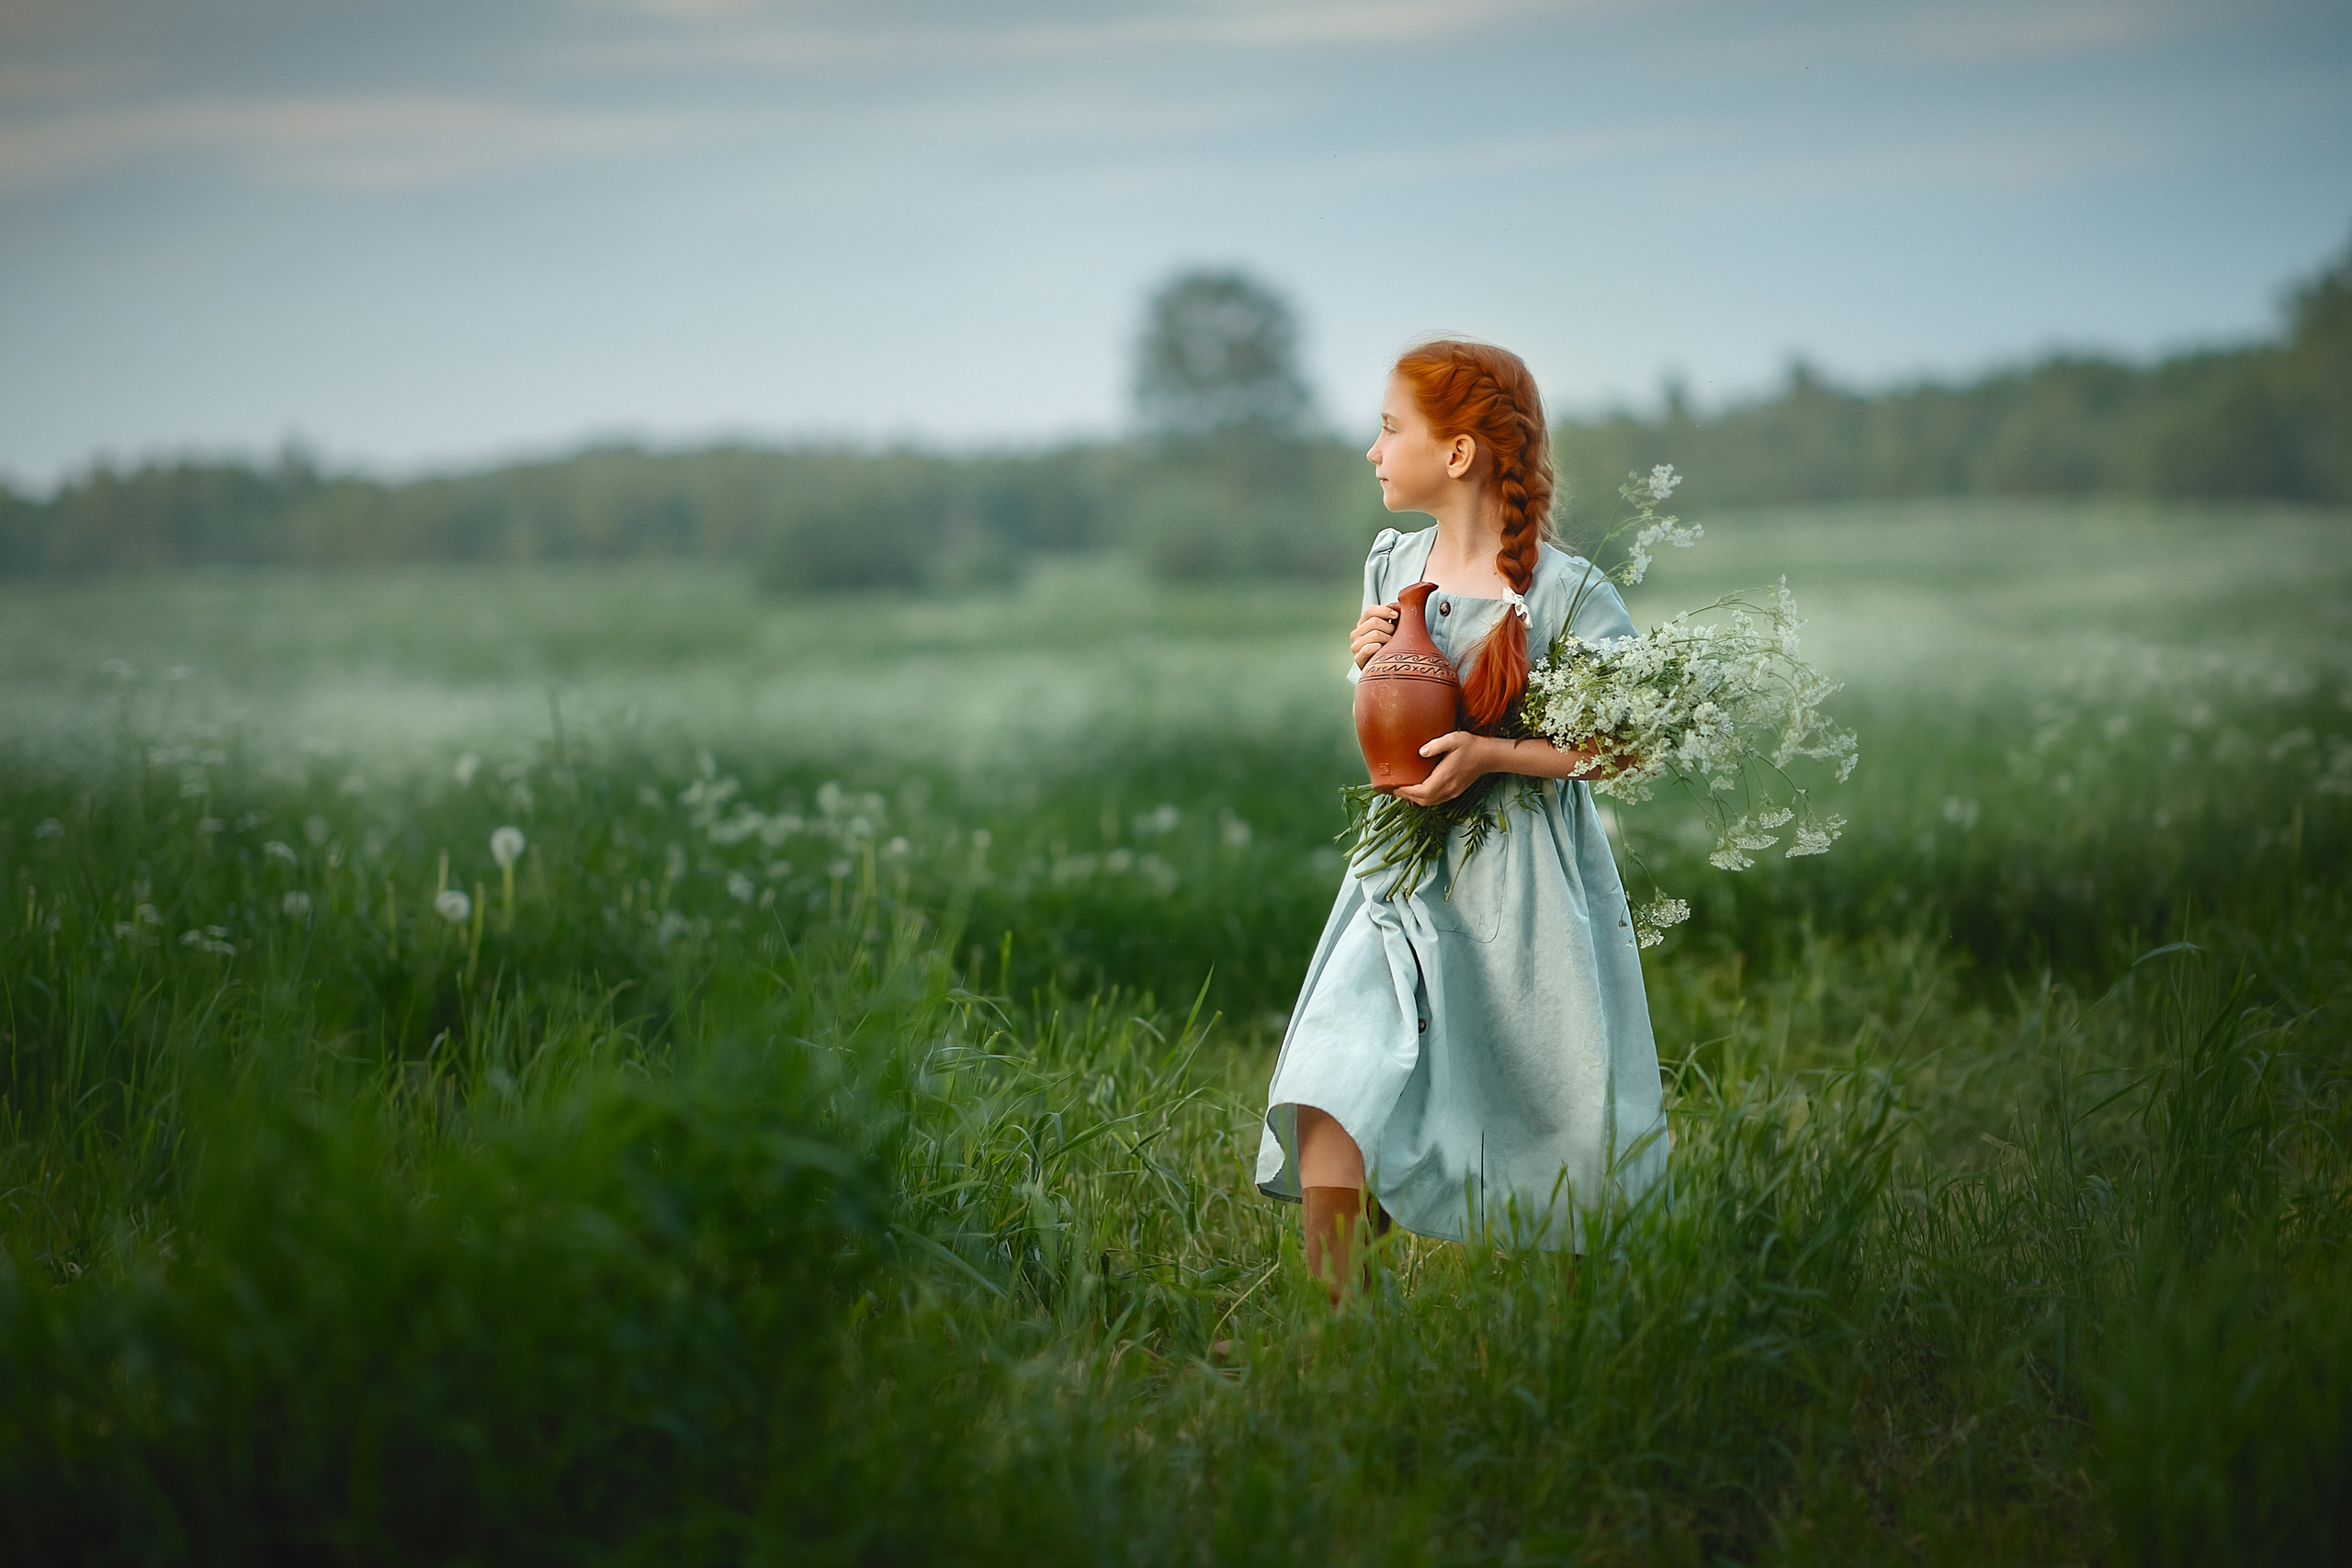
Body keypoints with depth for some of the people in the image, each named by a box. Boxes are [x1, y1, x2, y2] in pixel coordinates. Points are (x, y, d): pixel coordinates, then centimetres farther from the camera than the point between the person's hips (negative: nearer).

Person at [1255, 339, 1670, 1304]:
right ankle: (1337, 1312, -6)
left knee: (1555, 1114, 6)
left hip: (1522, 882, -5)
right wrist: (1369, 669, -3)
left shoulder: (1565, 592, -12)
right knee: (1327, 1088, -11)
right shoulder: (1391, 565, 8)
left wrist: (1489, 754, -20)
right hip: (1405, 873, 5)